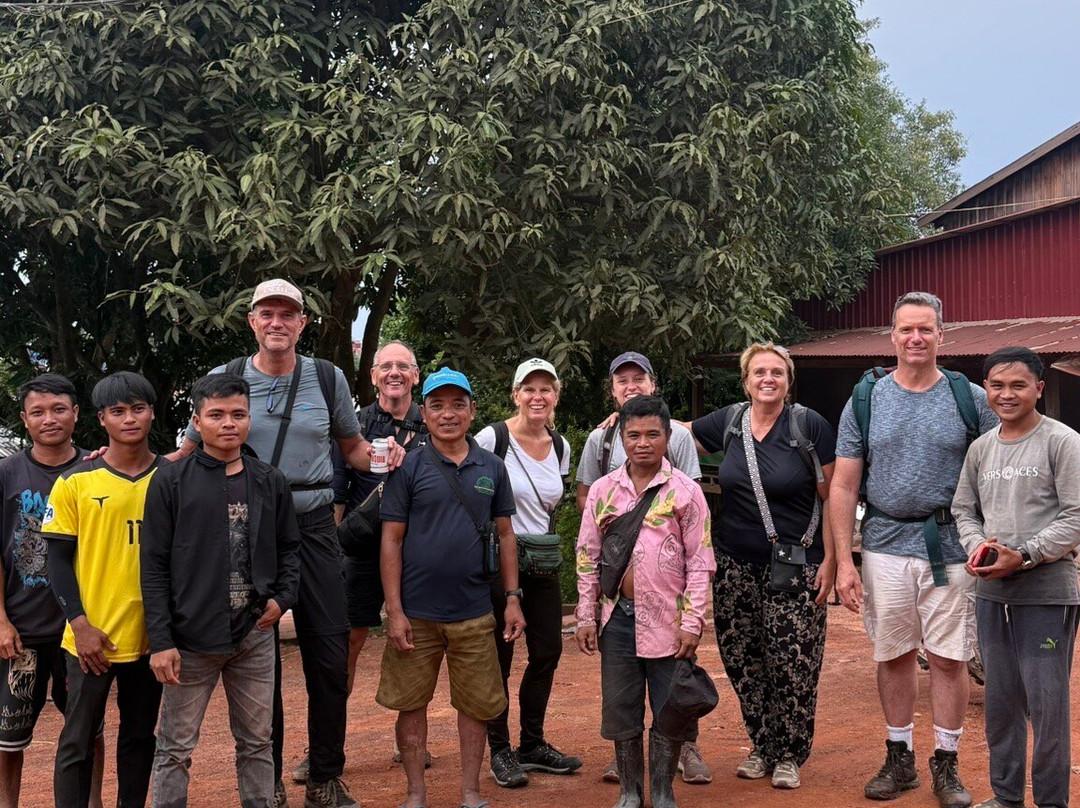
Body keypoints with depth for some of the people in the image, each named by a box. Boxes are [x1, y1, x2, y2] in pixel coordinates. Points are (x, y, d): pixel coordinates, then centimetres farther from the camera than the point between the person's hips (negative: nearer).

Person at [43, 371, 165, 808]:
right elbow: (59, 560, -1)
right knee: (78, 741, 4)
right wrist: (80, 625, -10)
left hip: (151, 636, 2)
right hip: (91, 637, -2)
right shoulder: (74, 482, -2)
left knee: (139, 737, 13)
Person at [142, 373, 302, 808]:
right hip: (191, 640, -3)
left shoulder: (270, 482, 6)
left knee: (257, 743, 13)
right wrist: (160, 641, -10)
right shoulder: (171, 482, -4)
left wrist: (283, 597, -3)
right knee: (175, 748, 6)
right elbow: (154, 567, -5)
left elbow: (289, 548, 16)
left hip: (255, 636, 3)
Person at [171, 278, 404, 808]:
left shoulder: (327, 378, 5)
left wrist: (380, 456, -6)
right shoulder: (225, 379, 1)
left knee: (330, 655, 1)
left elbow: (353, 446, 16)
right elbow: (190, 452, 7)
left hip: (312, 526, 1)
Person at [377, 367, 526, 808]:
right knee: (411, 704, 6)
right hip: (417, 612, -2)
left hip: (474, 612, 2)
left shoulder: (492, 468, 7)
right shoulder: (408, 468, -2)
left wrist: (512, 598, 5)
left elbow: (505, 535, 12)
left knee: (476, 705, 8)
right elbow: (391, 540, -3)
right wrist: (394, 611, -9)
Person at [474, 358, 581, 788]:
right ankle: (500, 751, 13)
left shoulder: (561, 447, 7)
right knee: (499, 656, 1)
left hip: (543, 563, 6)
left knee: (548, 652, 8)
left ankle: (533, 744, 24)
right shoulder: (491, 438, -12)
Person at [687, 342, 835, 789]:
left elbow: (831, 498, -3)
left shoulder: (810, 426, -6)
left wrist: (829, 560, -7)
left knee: (793, 662, -4)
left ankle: (789, 755, 12)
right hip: (735, 562, 4)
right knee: (742, 659, 7)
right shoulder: (728, 422, 5)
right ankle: (761, 746, 24)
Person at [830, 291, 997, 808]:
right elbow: (843, 486, 3)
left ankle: (946, 765, 17)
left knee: (949, 657, 3)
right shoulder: (866, 401, 4)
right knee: (893, 655, 10)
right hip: (886, 545, 1)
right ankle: (899, 760, 23)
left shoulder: (971, 399, 1)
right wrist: (843, 561, -3)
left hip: (951, 546, -1)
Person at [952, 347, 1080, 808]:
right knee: (1000, 699, 14)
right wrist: (976, 545, -4)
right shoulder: (981, 448, 11)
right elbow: (964, 509, 17)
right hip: (991, 592, 6)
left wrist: (1023, 556, -18)